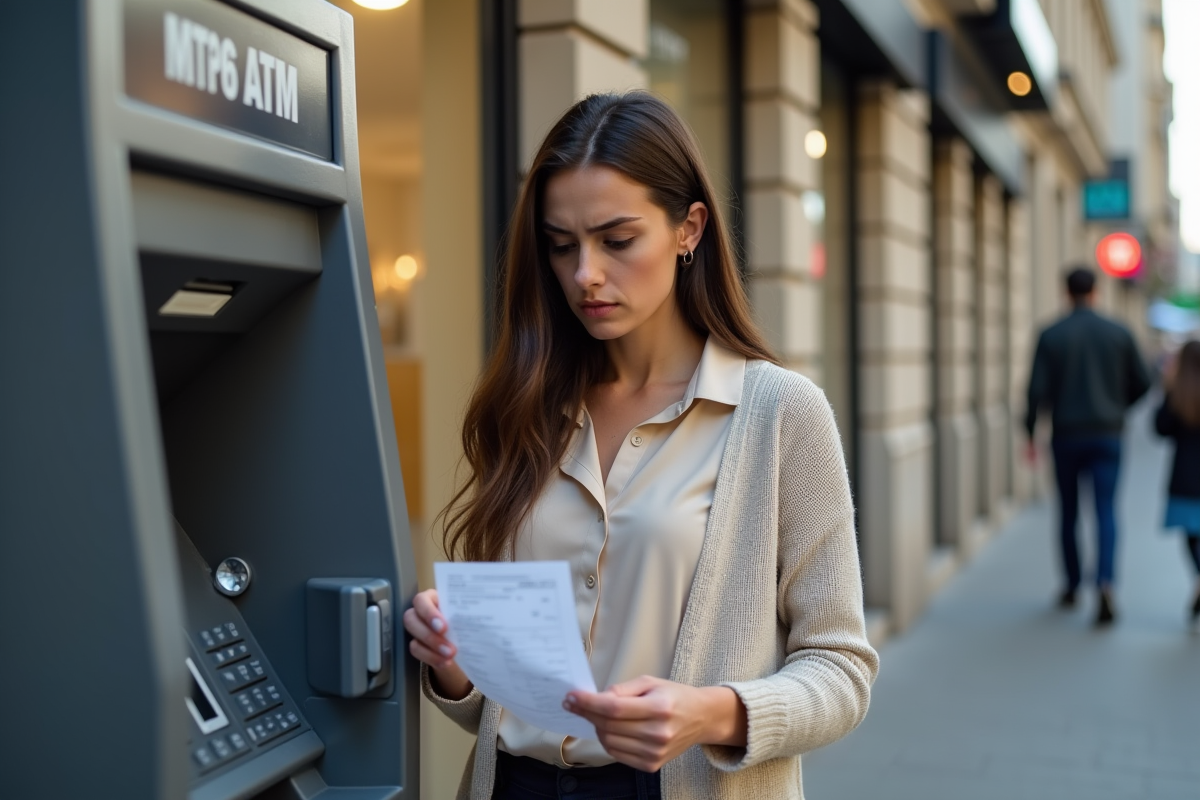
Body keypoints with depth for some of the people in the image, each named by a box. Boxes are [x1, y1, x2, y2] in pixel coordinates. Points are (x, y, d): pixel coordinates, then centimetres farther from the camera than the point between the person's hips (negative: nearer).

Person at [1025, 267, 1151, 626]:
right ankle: (1104, 582, -23)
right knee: (1106, 511, -3)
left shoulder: (1050, 335, -4)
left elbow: (1038, 389, -9)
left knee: (1068, 512, 13)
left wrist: (1030, 434, -1)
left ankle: (1072, 586, 24)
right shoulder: (1119, 333, 1)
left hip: (1066, 435, 0)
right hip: (1107, 435, 0)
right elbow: (1141, 383, 6)